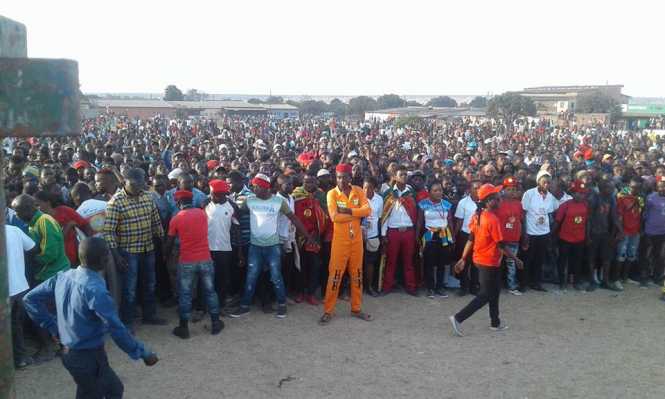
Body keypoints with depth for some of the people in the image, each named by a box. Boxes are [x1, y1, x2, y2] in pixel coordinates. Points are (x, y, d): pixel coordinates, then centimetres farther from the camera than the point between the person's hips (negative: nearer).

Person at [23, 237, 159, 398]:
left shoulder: (63, 277, -3)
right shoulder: (95, 289, -27)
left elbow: (31, 298, 8)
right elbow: (116, 329, -27)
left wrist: (52, 327, 13)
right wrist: (144, 353, -17)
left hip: (69, 353, 8)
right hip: (89, 357, -8)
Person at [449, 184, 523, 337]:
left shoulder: (477, 216, 2)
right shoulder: (493, 219, -22)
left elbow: (470, 239, 6)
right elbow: (501, 245, -19)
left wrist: (463, 259, 9)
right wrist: (516, 259, -9)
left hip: (479, 259, 9)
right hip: (489, 263, -9)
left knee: (494, 291, 21)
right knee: (485, 295, 1)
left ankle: (495, 323, 32)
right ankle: (458, 318, -5)